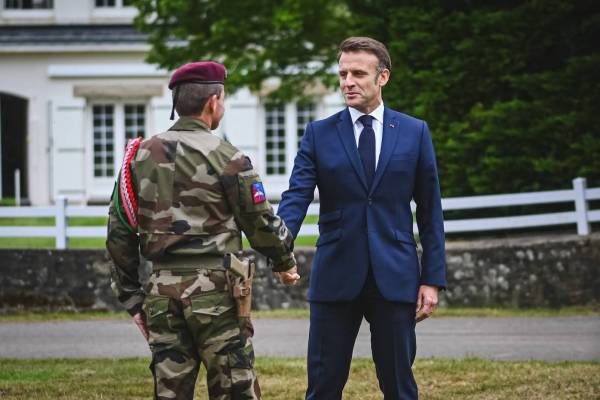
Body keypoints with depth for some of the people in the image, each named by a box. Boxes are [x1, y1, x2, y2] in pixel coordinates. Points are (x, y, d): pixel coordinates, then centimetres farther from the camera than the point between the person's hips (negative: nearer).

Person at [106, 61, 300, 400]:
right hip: (215, 290, -5)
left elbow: (119, 232, 10)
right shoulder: (226, 158, -7)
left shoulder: (140, 155, 8)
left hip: (162, 292, 5)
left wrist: (131, 297, 17)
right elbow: (262, 223, -2)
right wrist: (286, 262, 18)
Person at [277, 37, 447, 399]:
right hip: (336, 277, 0)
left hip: (395, 276, 0)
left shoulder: (414, 132, 6)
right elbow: (297, 197, -5)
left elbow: (430, 210, 7)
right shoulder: (319, 134, 5)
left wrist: (433, 278, 1)